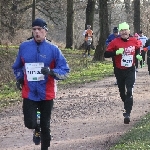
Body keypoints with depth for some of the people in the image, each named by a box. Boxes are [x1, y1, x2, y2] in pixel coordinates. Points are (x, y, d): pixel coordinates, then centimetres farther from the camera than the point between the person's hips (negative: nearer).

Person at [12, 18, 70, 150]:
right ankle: (37, 130, 26)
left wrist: (51, 72, -22)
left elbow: (65, 71, -6)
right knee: (30, 123, -11)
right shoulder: (24, 47, 0)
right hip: (29, 93, 1)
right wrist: (19, 78, 6)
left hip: (46, 93, -1)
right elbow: (18, 66, 19)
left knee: (45, 125, 9)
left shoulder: (53, 49, -7)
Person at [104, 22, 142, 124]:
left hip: (130, 70, 0)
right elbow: (106, 54, -13)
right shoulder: (115, 42, -10)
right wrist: (117, 52, -26)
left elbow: (137, 50, 20)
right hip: (119, 71, 1)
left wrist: (138, 55, -1)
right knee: (122, 92, 14)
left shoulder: (134, 41, -2)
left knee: (129, 92, -13)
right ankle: (127, 107, 41)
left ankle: (127, 114, -15)